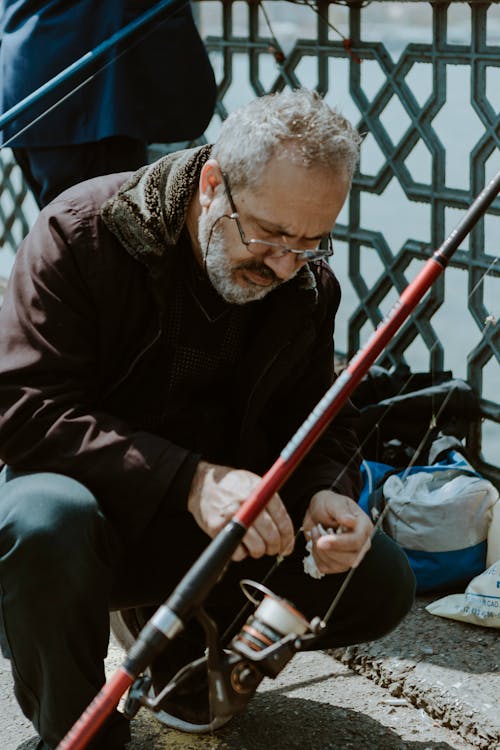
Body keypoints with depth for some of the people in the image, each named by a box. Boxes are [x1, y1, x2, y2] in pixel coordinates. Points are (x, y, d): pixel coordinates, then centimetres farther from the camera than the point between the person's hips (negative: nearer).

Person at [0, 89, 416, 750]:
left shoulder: (308, 285, -2)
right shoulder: (83, 232, -19)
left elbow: (317, 420, 7)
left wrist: (326, 494, -18)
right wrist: (189, 479, -37)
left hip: (213, 530, 5)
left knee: (381, 585, -10)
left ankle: (186, 645, 13)